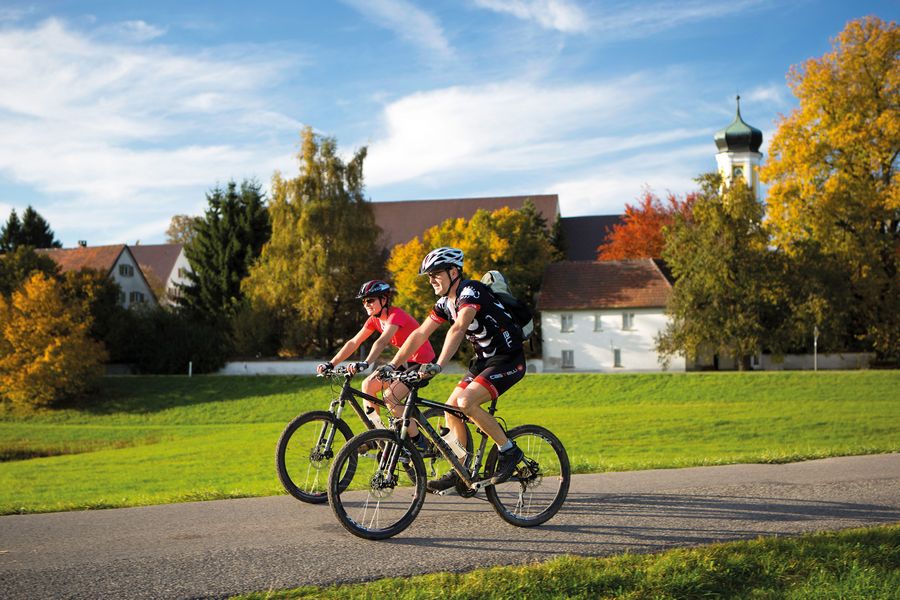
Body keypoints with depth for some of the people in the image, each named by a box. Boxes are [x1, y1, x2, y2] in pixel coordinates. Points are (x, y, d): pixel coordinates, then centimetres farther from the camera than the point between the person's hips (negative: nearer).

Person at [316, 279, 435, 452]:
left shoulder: (396, 315, -23)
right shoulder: (375, 319, 3)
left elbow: (382, 342, -40)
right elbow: (353, 342, 0)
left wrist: (365, 364, -54)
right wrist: (331, 364, -10)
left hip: (422, 363, -9)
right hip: (406, 361, 9)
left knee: (390, 397, -21)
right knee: (367, 385, 1)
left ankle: (419, 443, -9)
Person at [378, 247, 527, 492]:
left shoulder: (470, 291, -22)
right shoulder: (445, 302, 6)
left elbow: (458, 329, -37)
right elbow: (420, 334, 6)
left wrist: (438, 366, -47)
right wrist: (391, 365, -1)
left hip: (509, 360, -9)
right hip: (484, 360, 9)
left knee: (466, 402, -24)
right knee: (451, 407, 2)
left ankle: (509, 450, -10)